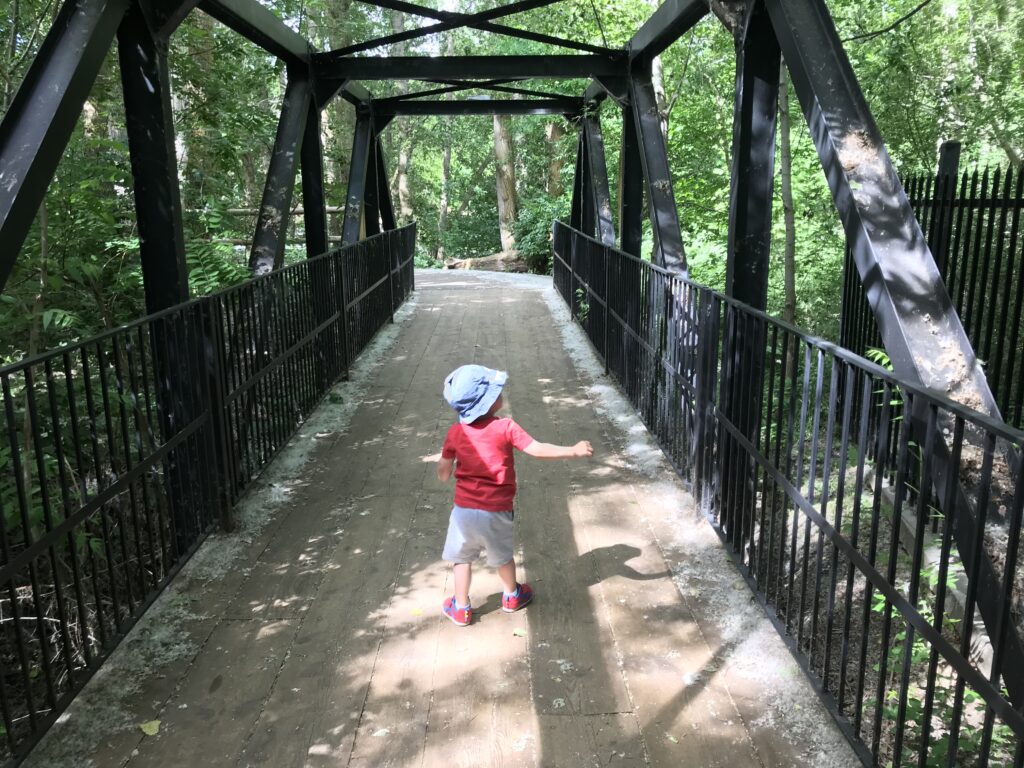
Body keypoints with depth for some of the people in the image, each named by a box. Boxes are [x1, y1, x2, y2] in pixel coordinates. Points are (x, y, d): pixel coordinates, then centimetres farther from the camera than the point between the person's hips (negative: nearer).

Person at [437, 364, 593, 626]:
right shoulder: (506, 428, -17)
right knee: (502, 555, 23)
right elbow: (537, 449, -20)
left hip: (464, 508, 1)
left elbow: (443, 473, -1)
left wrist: (444, 461, 22)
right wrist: (573, 450, -14)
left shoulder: (455, 432, -7)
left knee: (462, 557, 19)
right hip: (496, 511, -1)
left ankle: (461, 608, 27)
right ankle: (512, 595, 44)